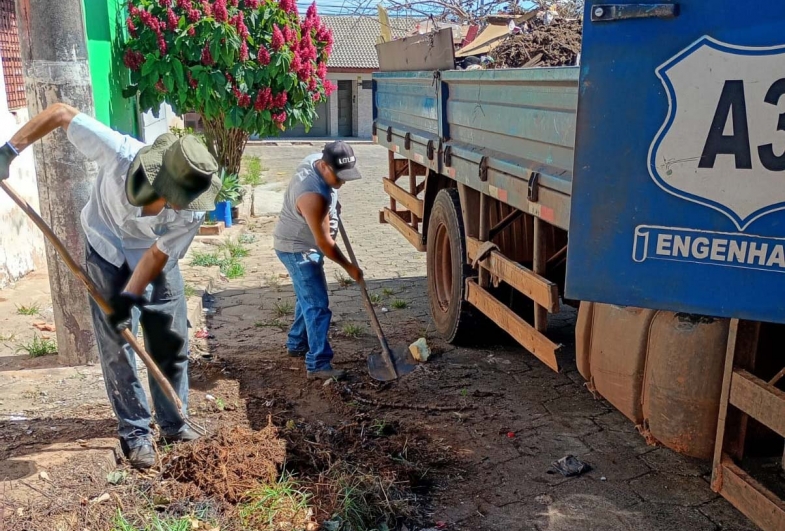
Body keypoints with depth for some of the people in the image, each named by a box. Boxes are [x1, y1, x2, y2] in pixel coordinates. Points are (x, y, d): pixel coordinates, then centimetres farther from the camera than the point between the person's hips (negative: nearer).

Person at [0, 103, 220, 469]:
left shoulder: (192, 210, -32)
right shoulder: (119, 152, -38)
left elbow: (158, 255, -18)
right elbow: (61, 113, -25)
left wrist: (128, 297, -19)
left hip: (157, 264, 2)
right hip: (109, 256, -1)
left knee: (173, 342, 6)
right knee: (117, 347, 1)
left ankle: (173, 423, 25)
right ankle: (135, 432, 16)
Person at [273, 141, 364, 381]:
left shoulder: (315, 159, -8)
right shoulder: (314, 196, -35)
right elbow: (324, 242, -27)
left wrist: (333, 203, 12)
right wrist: (349, 267, -16)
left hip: (304, 245, 10)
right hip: (297, 249, -10)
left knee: (309, 297, 21)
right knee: (318, 305, -9)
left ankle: (297, 343, 38)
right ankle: (318, 364, -4)